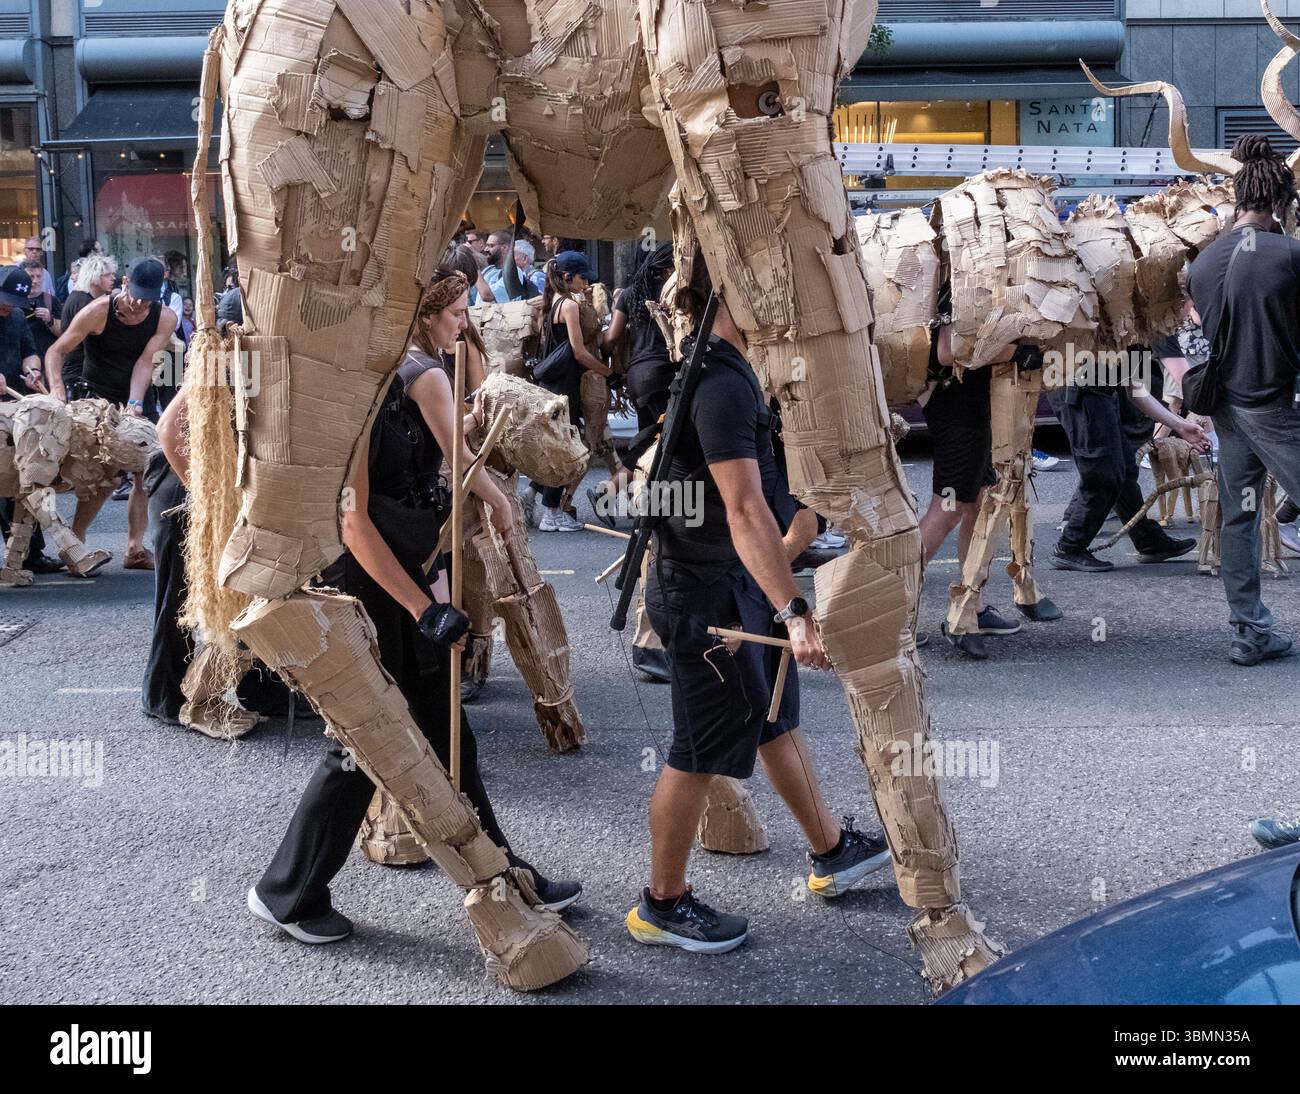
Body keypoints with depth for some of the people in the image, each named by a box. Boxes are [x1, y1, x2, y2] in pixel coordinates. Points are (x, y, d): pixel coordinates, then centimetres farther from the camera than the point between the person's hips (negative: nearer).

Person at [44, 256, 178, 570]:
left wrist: (134, 405, -30)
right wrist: (57, 388, -31)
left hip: (137, 399, 4)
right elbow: (56, 351, -15)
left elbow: (145, 362, -17)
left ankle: (135, 548, 8)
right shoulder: (98, 311, -18)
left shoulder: (165, 318, -11)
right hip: (98, 397, -4)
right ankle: (74, 540, -4)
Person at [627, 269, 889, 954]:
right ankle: (661, 905, 17)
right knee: (706, 746, 1)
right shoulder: (722, 384, -25)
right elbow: (746, 510, -33)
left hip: (733, 583, 10)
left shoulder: (716, 368, 8)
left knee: (776, 716, 20)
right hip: (706, 593, -10)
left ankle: (831, 852, 36)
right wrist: (795, 613, -37)